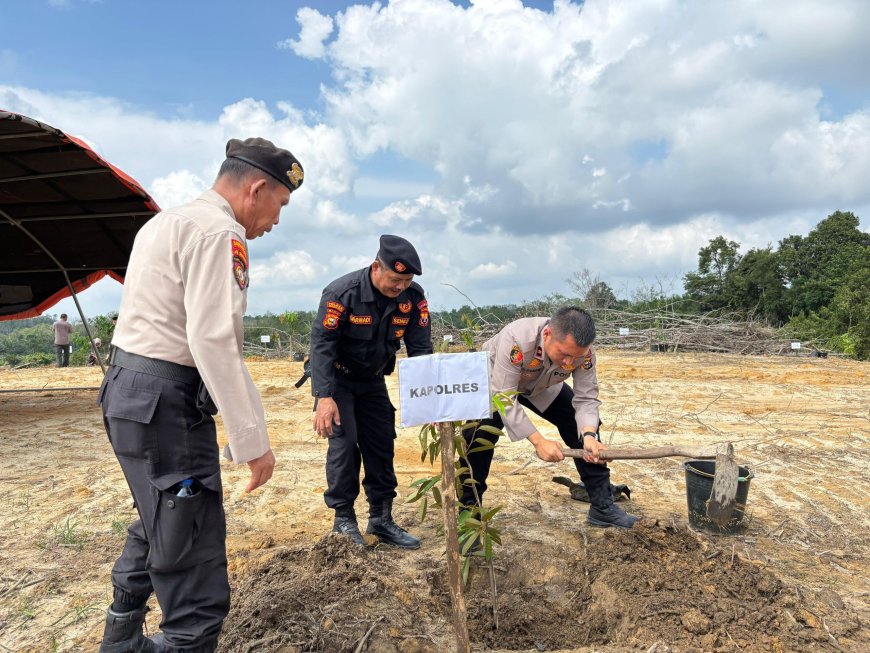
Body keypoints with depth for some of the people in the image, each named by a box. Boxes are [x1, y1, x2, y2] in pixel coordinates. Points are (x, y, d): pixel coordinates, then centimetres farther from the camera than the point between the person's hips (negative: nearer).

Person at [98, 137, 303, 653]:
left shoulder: (166, 221, 17)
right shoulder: (219, 232, -15)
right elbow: (215, 341, -24)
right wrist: (253, 440, -21)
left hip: (128, 388, 11)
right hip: (166, 403, -11)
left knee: (160, 525, 27)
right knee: (195, 566, -4)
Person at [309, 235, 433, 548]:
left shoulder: (413, 297, -14)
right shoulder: (342, 292, -26)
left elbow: (420, 348, -10)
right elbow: (322, 344, -26)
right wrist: (324, 397, -32)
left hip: (373, 381, 4)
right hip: (338, 378, -4)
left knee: (381, 444, 3)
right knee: (344, 443, -12)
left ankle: (381, 519, 15)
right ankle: (344, 520, 3)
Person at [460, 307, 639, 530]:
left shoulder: (583, 351, -31)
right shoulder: (516, 339, -44)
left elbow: (586, 399, -23)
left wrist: (589, 435, -43)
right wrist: (538, 440, -44)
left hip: (543, 387, 4)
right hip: (496, 384, -4)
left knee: (584, 430, -4)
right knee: (479, 436, -25)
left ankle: (602, 507, 11)